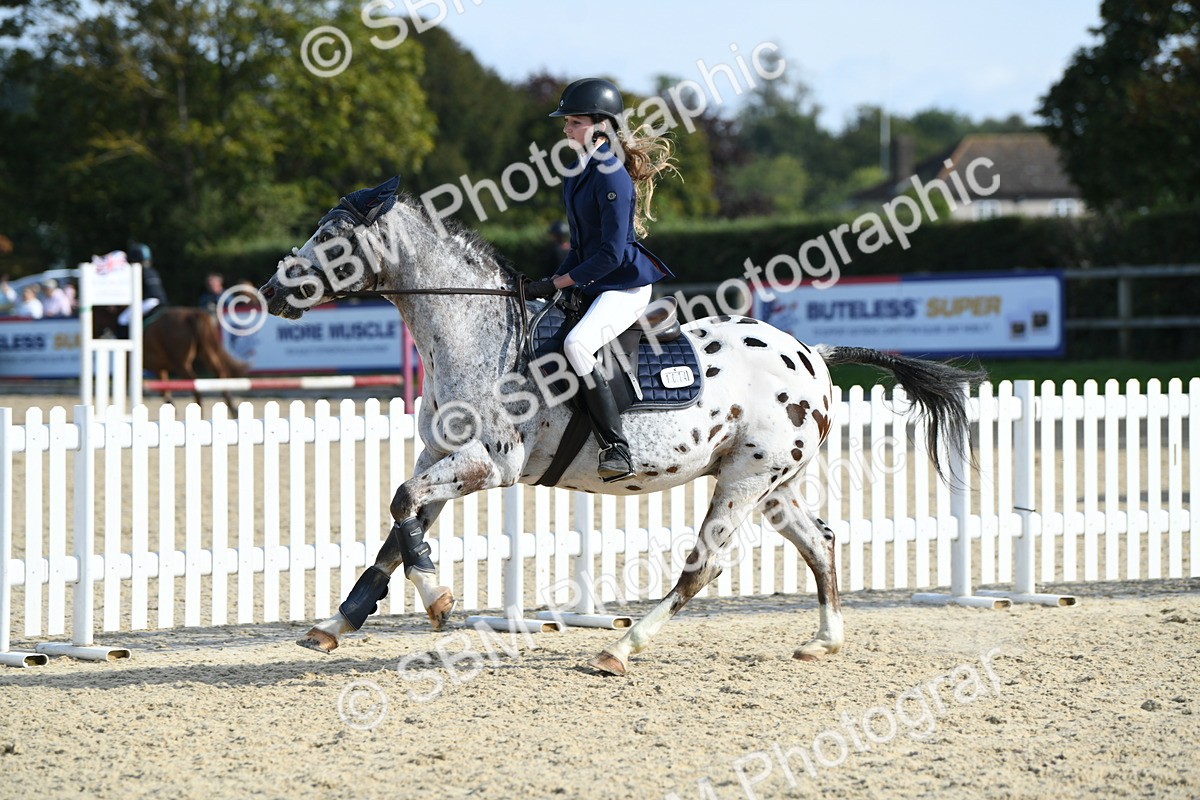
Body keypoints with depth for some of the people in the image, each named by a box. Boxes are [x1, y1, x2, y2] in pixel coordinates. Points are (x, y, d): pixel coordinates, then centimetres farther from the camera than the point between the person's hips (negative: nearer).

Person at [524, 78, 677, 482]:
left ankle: (617, 450, -29)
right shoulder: (579, 172, 12)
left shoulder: (612, 177, -17)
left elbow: (611, 253, -21)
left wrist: (558, 283, -17)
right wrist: (554, 281, 8)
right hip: (590, 284, 11)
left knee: (576, 344, -33)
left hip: (625, 286, -11)